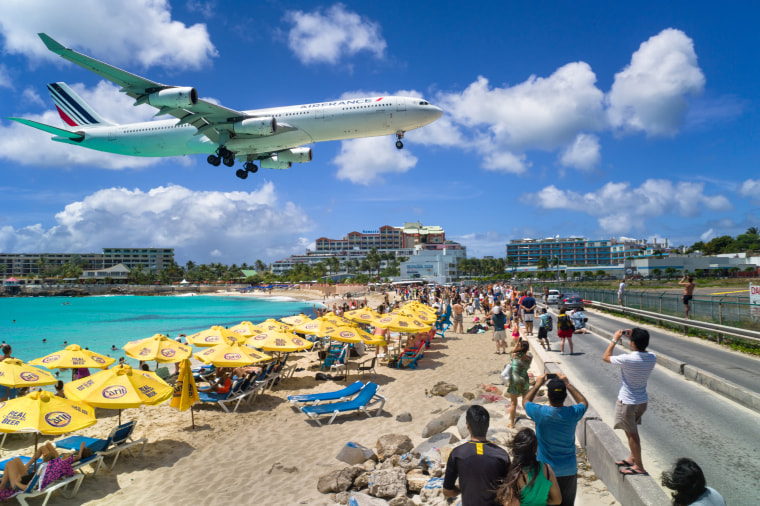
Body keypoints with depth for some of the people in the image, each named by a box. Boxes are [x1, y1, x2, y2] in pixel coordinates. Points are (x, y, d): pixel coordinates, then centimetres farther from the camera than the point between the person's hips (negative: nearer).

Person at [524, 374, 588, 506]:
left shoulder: (540, 412, -19)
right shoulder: (573, 413, -14)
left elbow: (525, 401, 5)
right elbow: (584, 403, 11)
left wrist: (537, 385, 12)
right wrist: (567, 384, 11)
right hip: (569, 470, 2)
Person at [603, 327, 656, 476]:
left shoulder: (627, 359, -27)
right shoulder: (652, 358, -9)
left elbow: (605, 357, -11)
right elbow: (643, 350, 16)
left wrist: (615, 340, -4)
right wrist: (633, 336, 6)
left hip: (627, 402, -7)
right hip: (642, 401, 7)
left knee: (632, 433, 6)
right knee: (631, 430, 23)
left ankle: (639, 466, 16)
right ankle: (632, 458, 37)